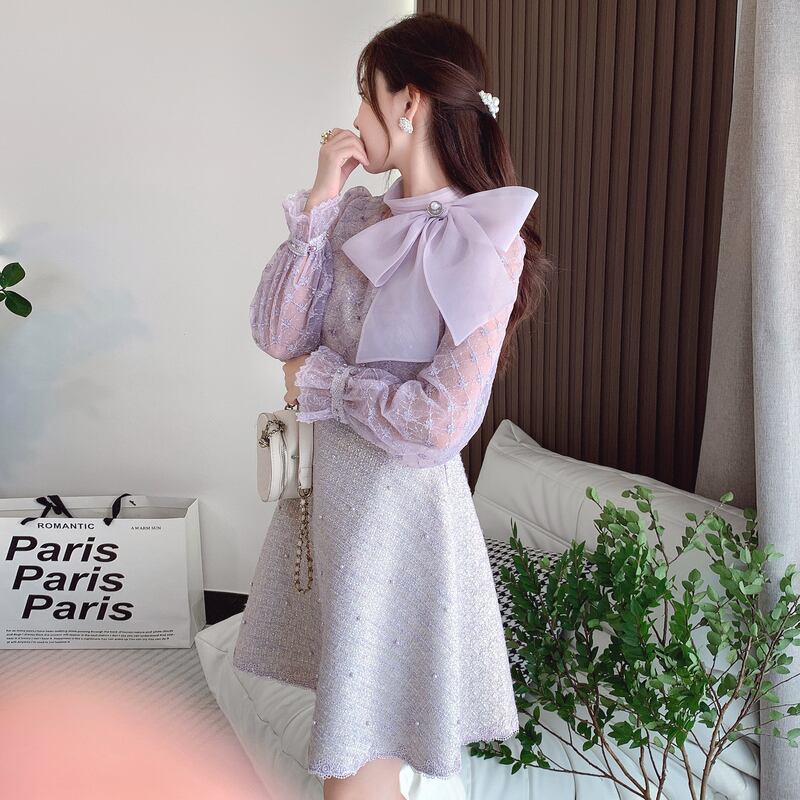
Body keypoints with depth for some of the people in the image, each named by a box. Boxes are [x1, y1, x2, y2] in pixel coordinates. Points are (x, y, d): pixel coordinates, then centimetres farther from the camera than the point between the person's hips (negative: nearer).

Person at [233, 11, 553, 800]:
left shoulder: (481, 245, -16)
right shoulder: (361, 217, 3)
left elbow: (440, 423, -21)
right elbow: (277, 334, -4)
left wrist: (321, 380, -10)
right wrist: (319, 201, -8)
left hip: (399, 497, -6)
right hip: (329, 481, 6)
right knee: (346, 700, 22)